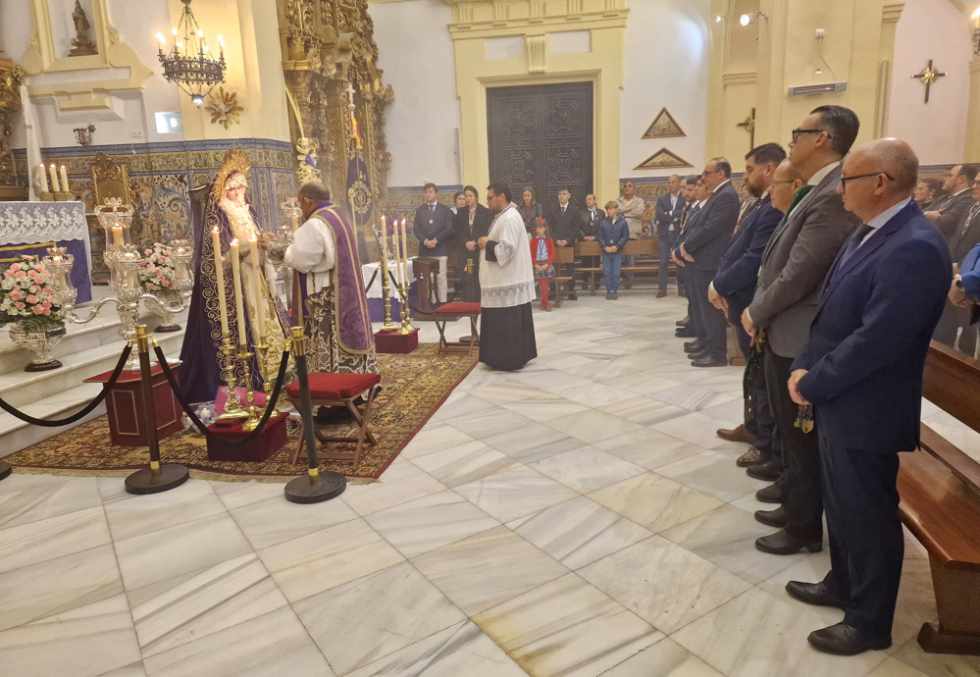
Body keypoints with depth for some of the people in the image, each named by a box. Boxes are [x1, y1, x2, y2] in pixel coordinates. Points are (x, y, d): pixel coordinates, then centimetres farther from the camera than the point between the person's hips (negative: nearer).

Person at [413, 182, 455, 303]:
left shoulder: (445, 210, 7)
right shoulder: (419, 210, 14)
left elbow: (449, 228, -1)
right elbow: (416, 228, 7)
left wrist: (435, 240, -10)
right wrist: (425, 241, -9)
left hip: (440, 249, -2)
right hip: (424, 249, 2)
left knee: (441, 277, -4)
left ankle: (442, 302, -1)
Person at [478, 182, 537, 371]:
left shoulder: (510, 218, -18)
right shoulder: (505, 216, 15)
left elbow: (505, 249, -24)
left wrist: (487, 244, -11)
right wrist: (488, 243, 10)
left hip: (508, 281, -10)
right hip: (506, 279, 10)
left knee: (506, 323, -4)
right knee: (510, 323, 14)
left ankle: (510, 360, 3)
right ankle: (518, 356, 21)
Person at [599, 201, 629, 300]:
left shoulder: (622, 222, -2)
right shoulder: (603, 222, 1)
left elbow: (625, 236, -1)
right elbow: (600, 236, 4)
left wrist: (617, 246, -11)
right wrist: (605, 246, -10)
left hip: (617, 251, -2)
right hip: (606, 251, 2)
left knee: (616, 273, -1)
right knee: (606, 272, 3)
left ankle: (615, 291, 9)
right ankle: (609, 291, 13)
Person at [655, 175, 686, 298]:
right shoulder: (661, 199, 9)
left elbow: (684, 214, -11)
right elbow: (660, 215, -5)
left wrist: (668, 215, -11)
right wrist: (675, 216, -10)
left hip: (679, 234, -2)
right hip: (664, 234, 2)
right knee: (663, 262, 0)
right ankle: (662, 288, 3)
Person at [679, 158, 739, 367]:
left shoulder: (726, 195, -14)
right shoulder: (717, 195, 18)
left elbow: (710, 229, -21)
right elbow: (699, 225, 17)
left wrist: (686, 246, -12)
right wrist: (685, 244, 2)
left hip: (709, 261, -10)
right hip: (700, 259, 10)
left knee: (710, 307, -5)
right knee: (700, 305, 18)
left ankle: (717, 353, 1)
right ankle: (705, 342, 31)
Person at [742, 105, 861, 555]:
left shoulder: (834, 195, -21)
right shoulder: (816, 191, 11)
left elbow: (798, 275, -23)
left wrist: (756, 314, -9)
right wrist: (759, 311, 4)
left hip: (798, 339, -9)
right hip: (784, 333, 9)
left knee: (802, 437, 6)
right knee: (791, 432, 21)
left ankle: (805, 528, 23)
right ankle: (794, 506, 38)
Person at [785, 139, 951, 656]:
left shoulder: (914, 248, -24)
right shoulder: (871, 232, 8)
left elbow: (876, 340, -27)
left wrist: (811, 383, -16)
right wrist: (805, 367, 1)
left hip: (865, 410, -9)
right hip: (840, 401, 9)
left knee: (867, 515, 8)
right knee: (841, 504, 23)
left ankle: (870, 622, 28)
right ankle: (843, 584, 43)